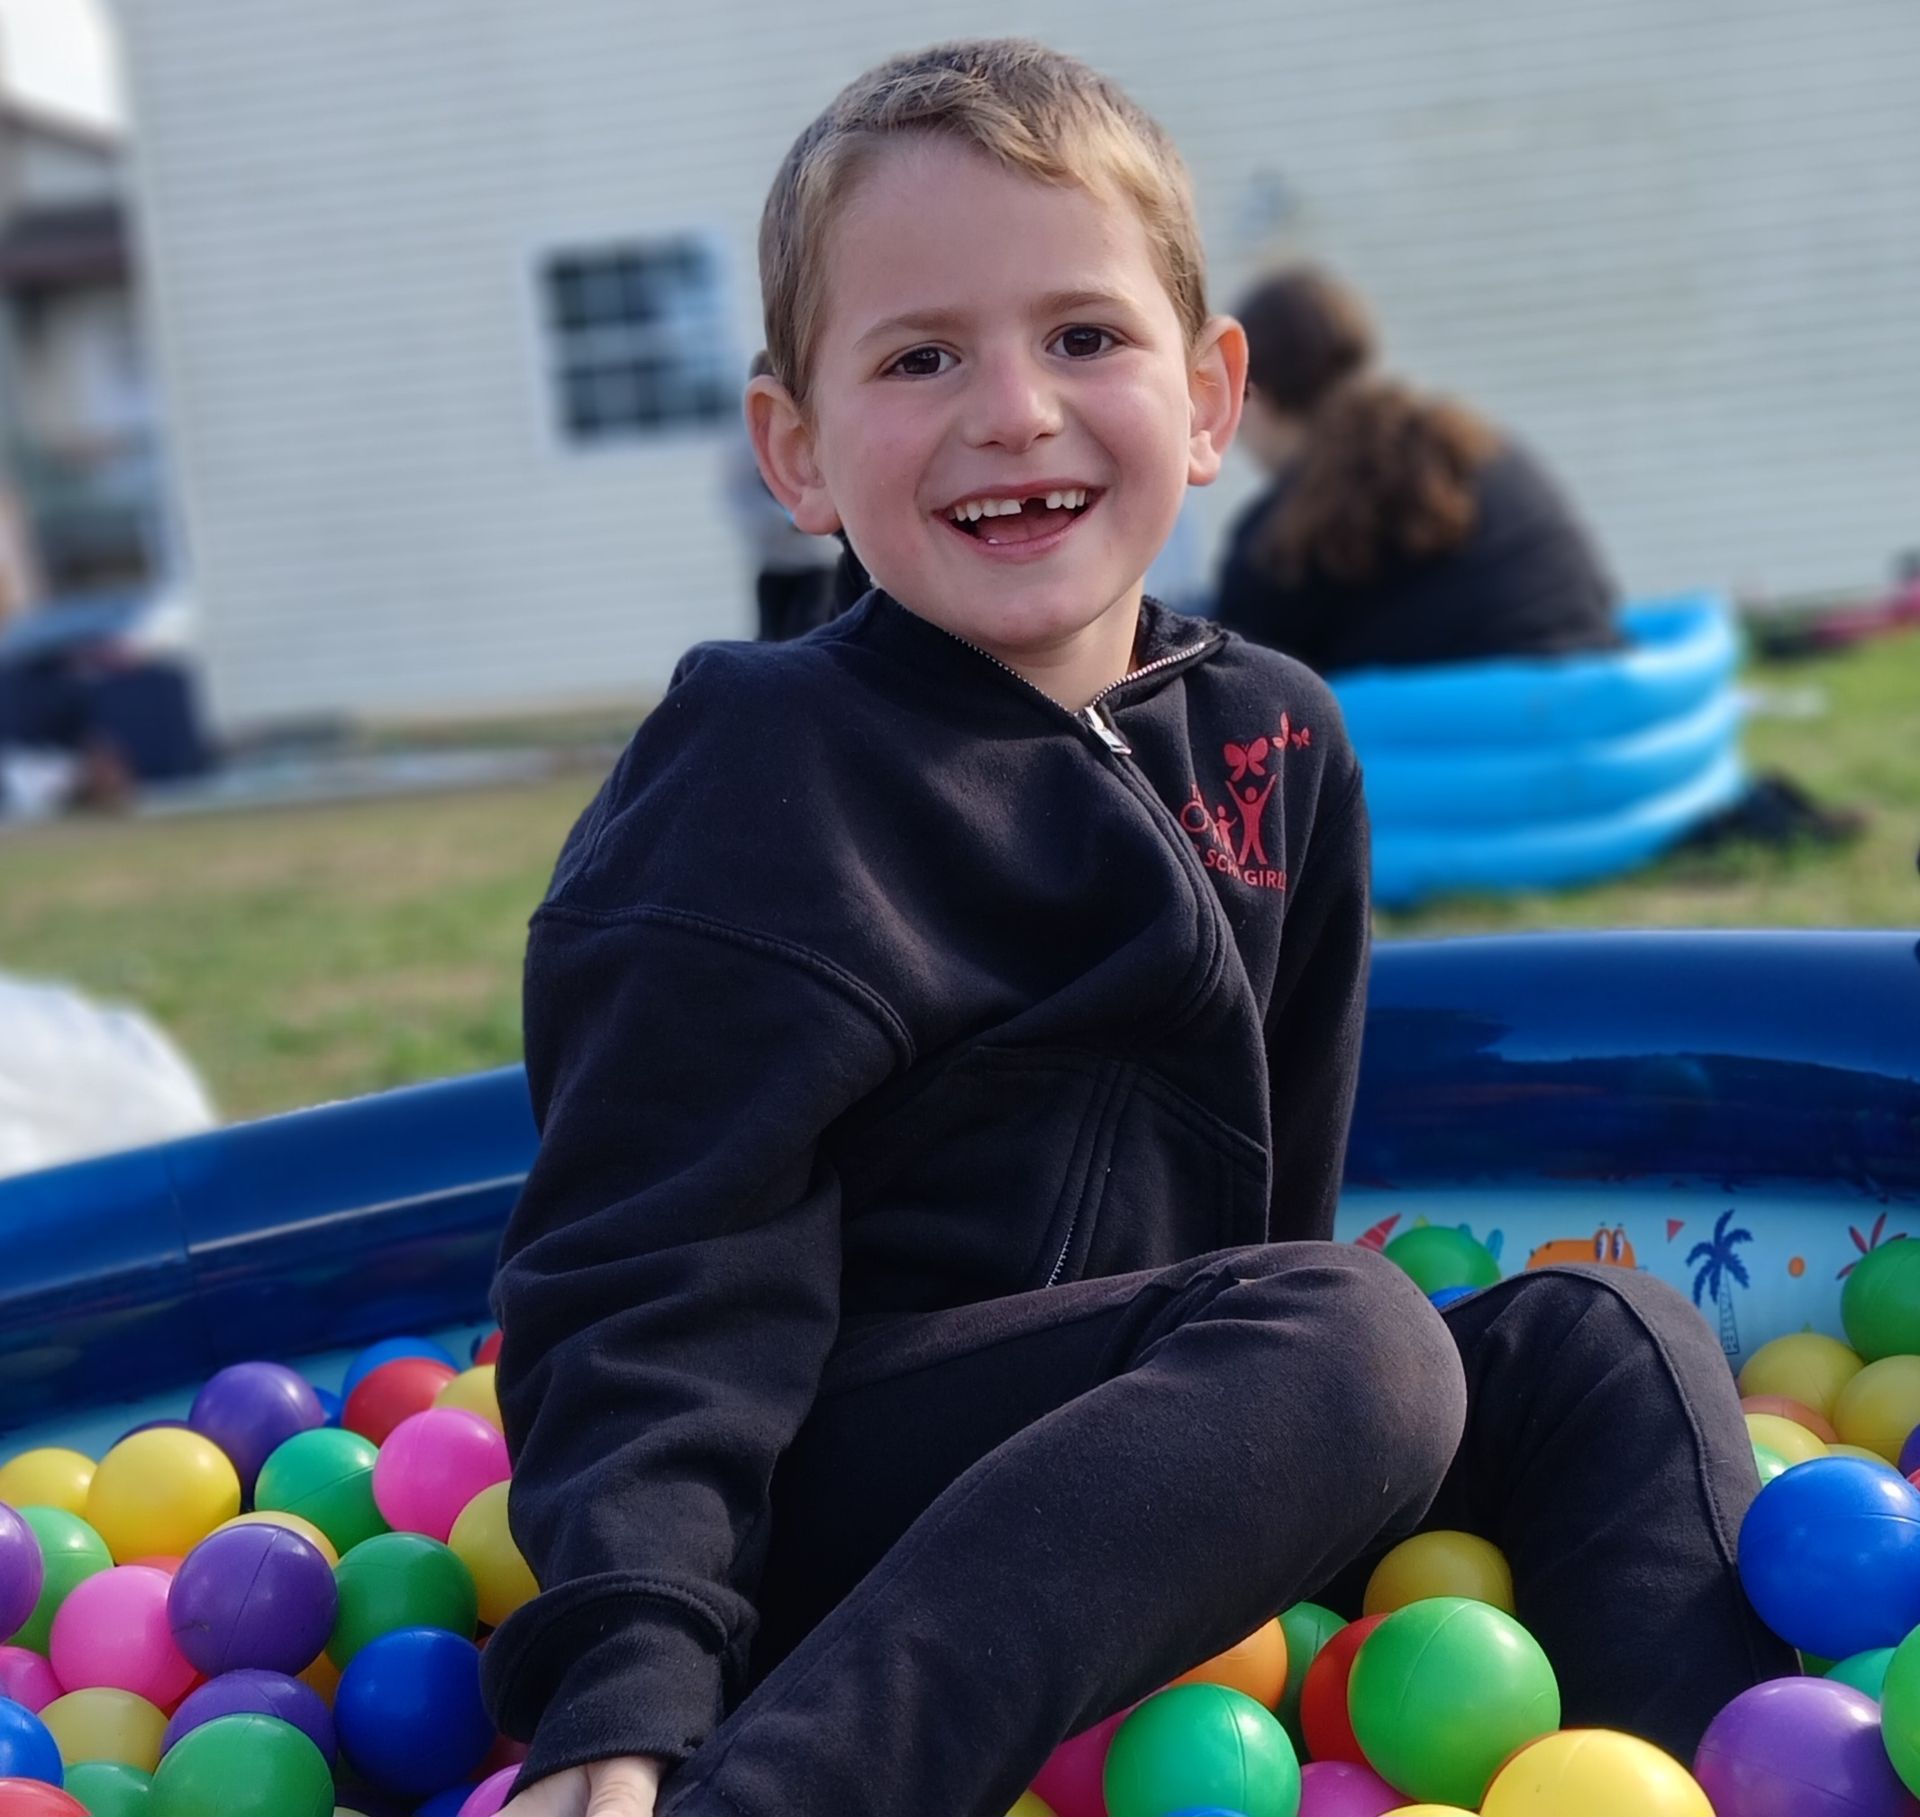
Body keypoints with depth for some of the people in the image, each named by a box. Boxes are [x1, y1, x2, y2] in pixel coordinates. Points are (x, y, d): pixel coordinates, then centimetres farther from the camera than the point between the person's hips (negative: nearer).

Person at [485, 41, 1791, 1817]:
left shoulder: (1277, 744, 9)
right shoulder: (764, 779, -12)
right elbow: (656, 1288, -20)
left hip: (1171, 1438, 7)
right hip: (814, 1494, -7)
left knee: (1603, 1340, -6)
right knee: (1352, 1339, -30)